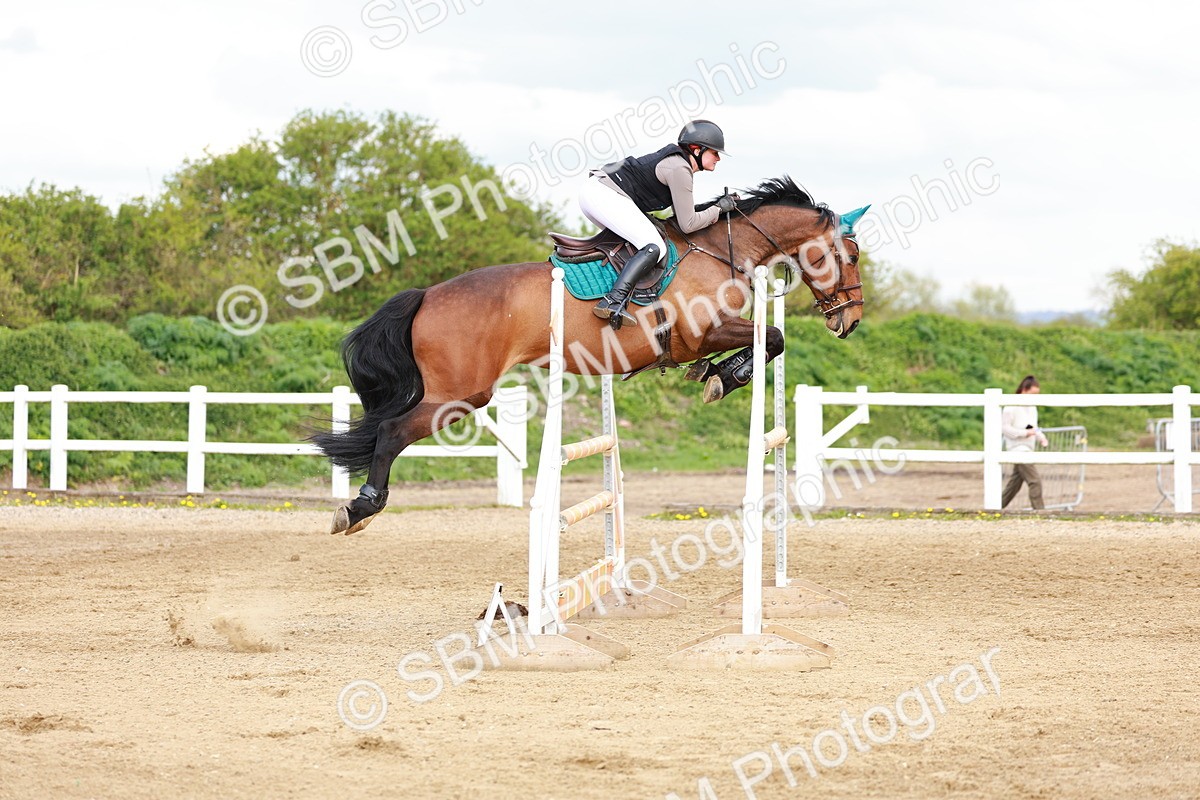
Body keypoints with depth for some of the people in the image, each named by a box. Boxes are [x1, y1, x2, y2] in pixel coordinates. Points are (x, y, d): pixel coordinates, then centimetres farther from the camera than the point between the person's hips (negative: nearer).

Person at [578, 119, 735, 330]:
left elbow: (683, 212, 26)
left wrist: (722, 203, 20)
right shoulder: (679, 169, -10)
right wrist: (719, 209, 3)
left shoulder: (676, 161, 20)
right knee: (654, 247, -18)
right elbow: (688, 224, -9)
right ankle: (613, 301, -32)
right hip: (606, 194, -11)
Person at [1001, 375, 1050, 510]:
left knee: (1015, 483, 13)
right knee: (1035, 481, -15)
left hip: (1027, 449, 9)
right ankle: (1039, 512, -15)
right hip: (1017, 448, -9)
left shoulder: (1032, 407, 14)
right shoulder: (1012, 407, -12)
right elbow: (1005, 427, -13)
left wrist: (1041, 438, 3)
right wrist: (1025, 433, -20)